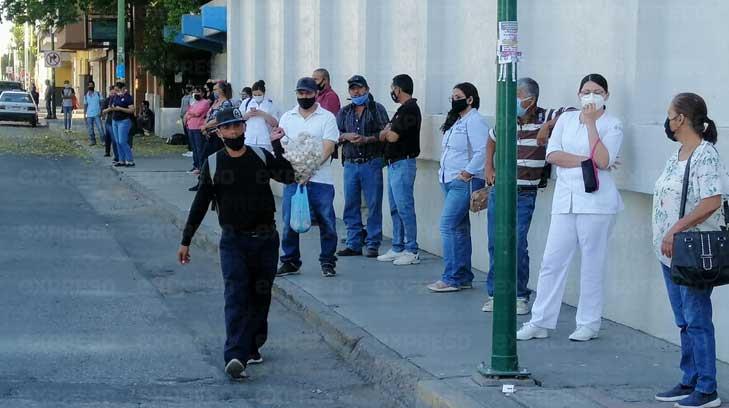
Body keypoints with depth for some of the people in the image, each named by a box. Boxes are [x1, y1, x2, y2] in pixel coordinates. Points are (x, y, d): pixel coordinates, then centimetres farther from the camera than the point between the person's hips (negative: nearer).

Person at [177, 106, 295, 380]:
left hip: (266, 239, 2)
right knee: (236, 297, -14)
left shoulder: (262, 157, 3)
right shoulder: (213, 165, 1)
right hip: (233, 241, -2)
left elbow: (288, 176, -7)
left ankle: (252, 347, 26)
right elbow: (200, 204, 5)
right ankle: (235, 357, -25)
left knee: (260, 297, 9)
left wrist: (277, 146, -11)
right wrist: (185, 241, 6)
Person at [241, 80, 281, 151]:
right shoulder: (246, 102, 11)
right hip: (248, 140, 2)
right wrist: (247, 115, -7)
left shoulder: (270, 104, 5)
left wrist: (263, 114, -12)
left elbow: (275, 123, -1)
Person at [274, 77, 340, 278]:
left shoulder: (327, 118, 0)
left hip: (320, 180, -3)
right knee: (289, 222, 3)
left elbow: (327, 149, -8)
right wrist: (276, 139, -10)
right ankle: (290, 261, 15)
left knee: (326, 223, 1)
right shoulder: (287, 118, 12)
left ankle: (328, 262, 13)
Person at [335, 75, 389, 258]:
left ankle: (373, 245, 1)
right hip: (350, 164, 4)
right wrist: (345, 136, -8)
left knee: (373, 205, -4)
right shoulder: (344, 112, 16)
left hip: (371, 163, -4)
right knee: (351, 205, 5)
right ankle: (354, 244, 12)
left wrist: (367, 139, -17)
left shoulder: (377, 109, 4)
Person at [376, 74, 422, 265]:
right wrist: (387, 132, -4)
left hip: (403, 163, -10)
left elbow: (393, 136, -19)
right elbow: (384, 136, 17)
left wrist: (386, 132, 2)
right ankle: (397, 248, 18)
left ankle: (412, 251, -6)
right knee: (395, 208, 13)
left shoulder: (410, 109, -14)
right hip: (394, 163, 10)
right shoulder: (404, 109, 18)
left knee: (404, 207, -9)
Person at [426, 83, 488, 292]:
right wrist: (443, 172, 15)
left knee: (448, 226, -13)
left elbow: (482, 152, -21)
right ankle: (464, 277, 16)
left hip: (464, 183, -10)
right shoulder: (456, 122, 19)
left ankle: (452, 278, -10)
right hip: (450, 181, 10)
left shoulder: (475, 121, -12)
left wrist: (467, 173, -19)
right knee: (459, 229, 11)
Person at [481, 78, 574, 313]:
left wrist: (547, 126, -27)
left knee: (517, 245, -8)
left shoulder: (545, 118, -9)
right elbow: (492, 139, 23)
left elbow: (572, 114, -21)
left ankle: (520, 296, 6)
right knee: (495, 244, 7)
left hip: (524, 195, -4)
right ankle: (494, 293, 18)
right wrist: (488, 168, 15)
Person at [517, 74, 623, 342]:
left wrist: (590, 122, -13)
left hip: (596, 201, -4)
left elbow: (603, 161, -15)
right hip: (565, 199, 4)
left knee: (592, 264, 2)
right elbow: (552, 155, 0)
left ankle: (589, 324, 12)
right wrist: (586, 161, -10)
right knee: (552, 261, 2)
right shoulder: (566, 119, 12)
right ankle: (540, 322, 6)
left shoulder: (612, 125, 0)